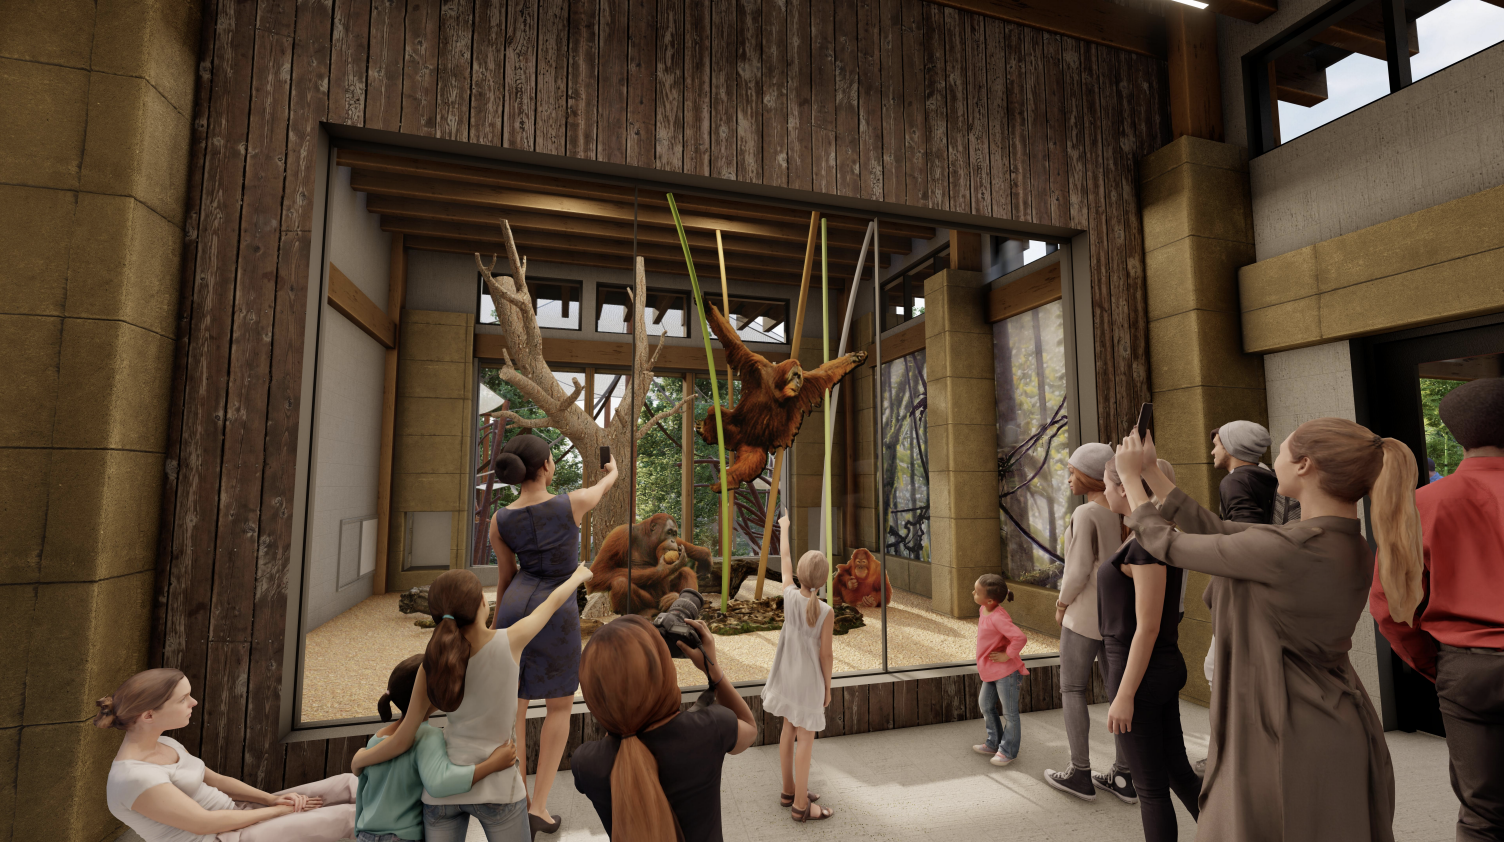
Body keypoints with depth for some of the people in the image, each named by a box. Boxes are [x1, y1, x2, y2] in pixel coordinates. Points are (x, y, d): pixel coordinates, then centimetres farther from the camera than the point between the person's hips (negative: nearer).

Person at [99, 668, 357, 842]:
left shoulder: (165, 744, 5)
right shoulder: (134, 777, -23)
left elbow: (216, 780, 12)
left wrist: (272, 799, -3)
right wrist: (278, 810, -10)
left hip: (233, 818, 9)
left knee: (346, 783, -3)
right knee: (347, 815, -12)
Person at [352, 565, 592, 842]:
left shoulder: (432, 663, -10)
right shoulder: (510, 641, -16)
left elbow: (402, 741, -3)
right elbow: (554, 601, 1)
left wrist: (359, 759, 17)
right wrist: (579, 576, 21)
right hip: (497, 787, -2)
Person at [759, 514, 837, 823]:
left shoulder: (789, 595, -14)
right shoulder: (826, 612, -24)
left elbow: (785, 559, 1)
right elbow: (826, 654, -17)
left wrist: (784, 527, 16)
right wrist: (828, 687, -1)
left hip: (787, 674, 5)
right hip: (809, 678, -5)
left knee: (789, 730, 17)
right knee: (806, 738, 5)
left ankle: (789, 790, 32)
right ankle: (800, 804, 14)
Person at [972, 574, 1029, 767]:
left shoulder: (998, 618, -28)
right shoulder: (984, 610, 1)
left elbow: (1020, 638, -36)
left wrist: (1007, 655, -23)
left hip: (1005, 672, -10)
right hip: (991, 671, 10)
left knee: (1009, 712, 7)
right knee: (985, 705, 20)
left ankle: (1008, 751, 21)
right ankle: (994, 743, 35)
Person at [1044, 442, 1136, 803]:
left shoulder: (1085, 514, -19)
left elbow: (1078, 571, -20)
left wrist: (1061, 605, -4)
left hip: (1086, 613, -7)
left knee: (1072, 689, 6)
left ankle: (1081, 775, 13)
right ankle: (1123, 778, 21)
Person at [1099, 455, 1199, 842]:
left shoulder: (1148, 544, -22)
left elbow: (1148, 627, -21)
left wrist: (1124, 695, -17)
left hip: (1140, 675, -9)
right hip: (1166, 668, 9)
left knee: (1151, 788, 7)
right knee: (1178, 772, 21)